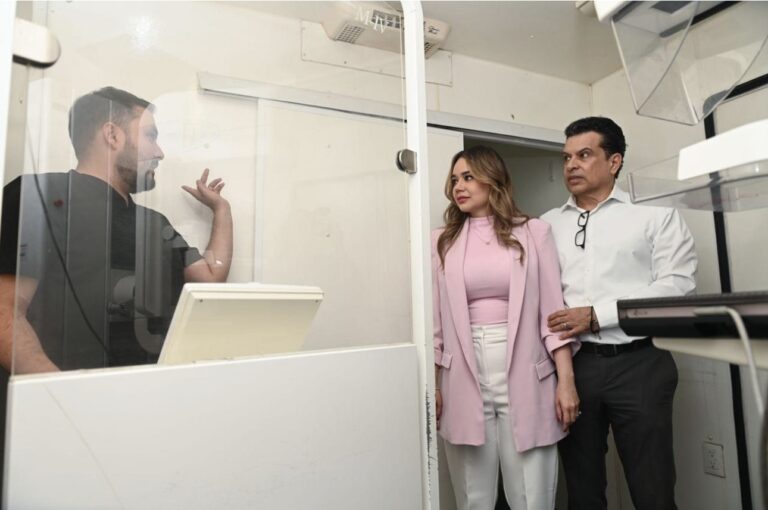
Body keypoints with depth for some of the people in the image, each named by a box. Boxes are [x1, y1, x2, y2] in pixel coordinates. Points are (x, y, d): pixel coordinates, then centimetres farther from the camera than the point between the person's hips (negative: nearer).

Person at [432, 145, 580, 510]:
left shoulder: (533, 233, 5)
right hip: (464, 378, 1)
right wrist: (431, 384, 1)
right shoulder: (442, 241, 8)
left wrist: (565, 379, -3)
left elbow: (553, 308, 2)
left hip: (524, 375, -1)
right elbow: (435, 318, 5)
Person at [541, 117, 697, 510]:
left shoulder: (656, 216, 3)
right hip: (572, 364, 3)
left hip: (637, 363, -2)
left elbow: (677, 285, -8)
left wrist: (598, 314, -15)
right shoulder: (549, 224, 11)